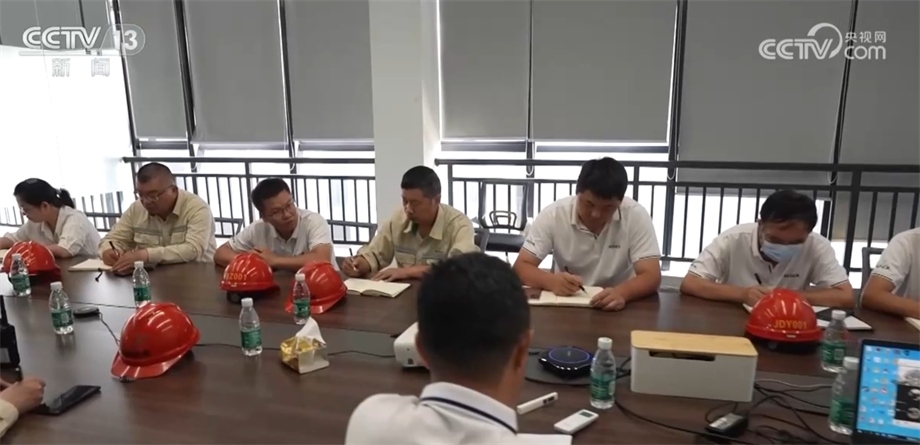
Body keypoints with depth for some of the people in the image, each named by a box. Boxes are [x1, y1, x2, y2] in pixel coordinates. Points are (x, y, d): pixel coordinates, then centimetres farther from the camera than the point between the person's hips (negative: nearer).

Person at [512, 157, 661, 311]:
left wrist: (622, 292, -37)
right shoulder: (553, 214, -13)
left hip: (617, 305, 0)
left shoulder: (636, 216, -13)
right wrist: (552, 281, -32)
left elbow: (651, 276, -17)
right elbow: (521, 267, -12)